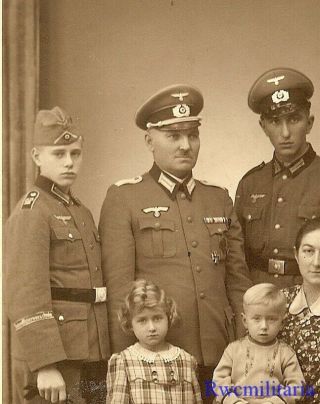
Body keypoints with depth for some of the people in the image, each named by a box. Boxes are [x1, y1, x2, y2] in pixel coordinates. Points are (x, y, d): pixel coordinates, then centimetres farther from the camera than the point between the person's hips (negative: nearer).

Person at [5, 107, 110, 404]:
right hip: (54, 359, -8)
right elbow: (25, 297, -18)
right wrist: (45, 365, -23)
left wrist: (106, 354, 14)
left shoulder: (82, 213, 15)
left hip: (91, 356, 8)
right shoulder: (30, 213, -10)